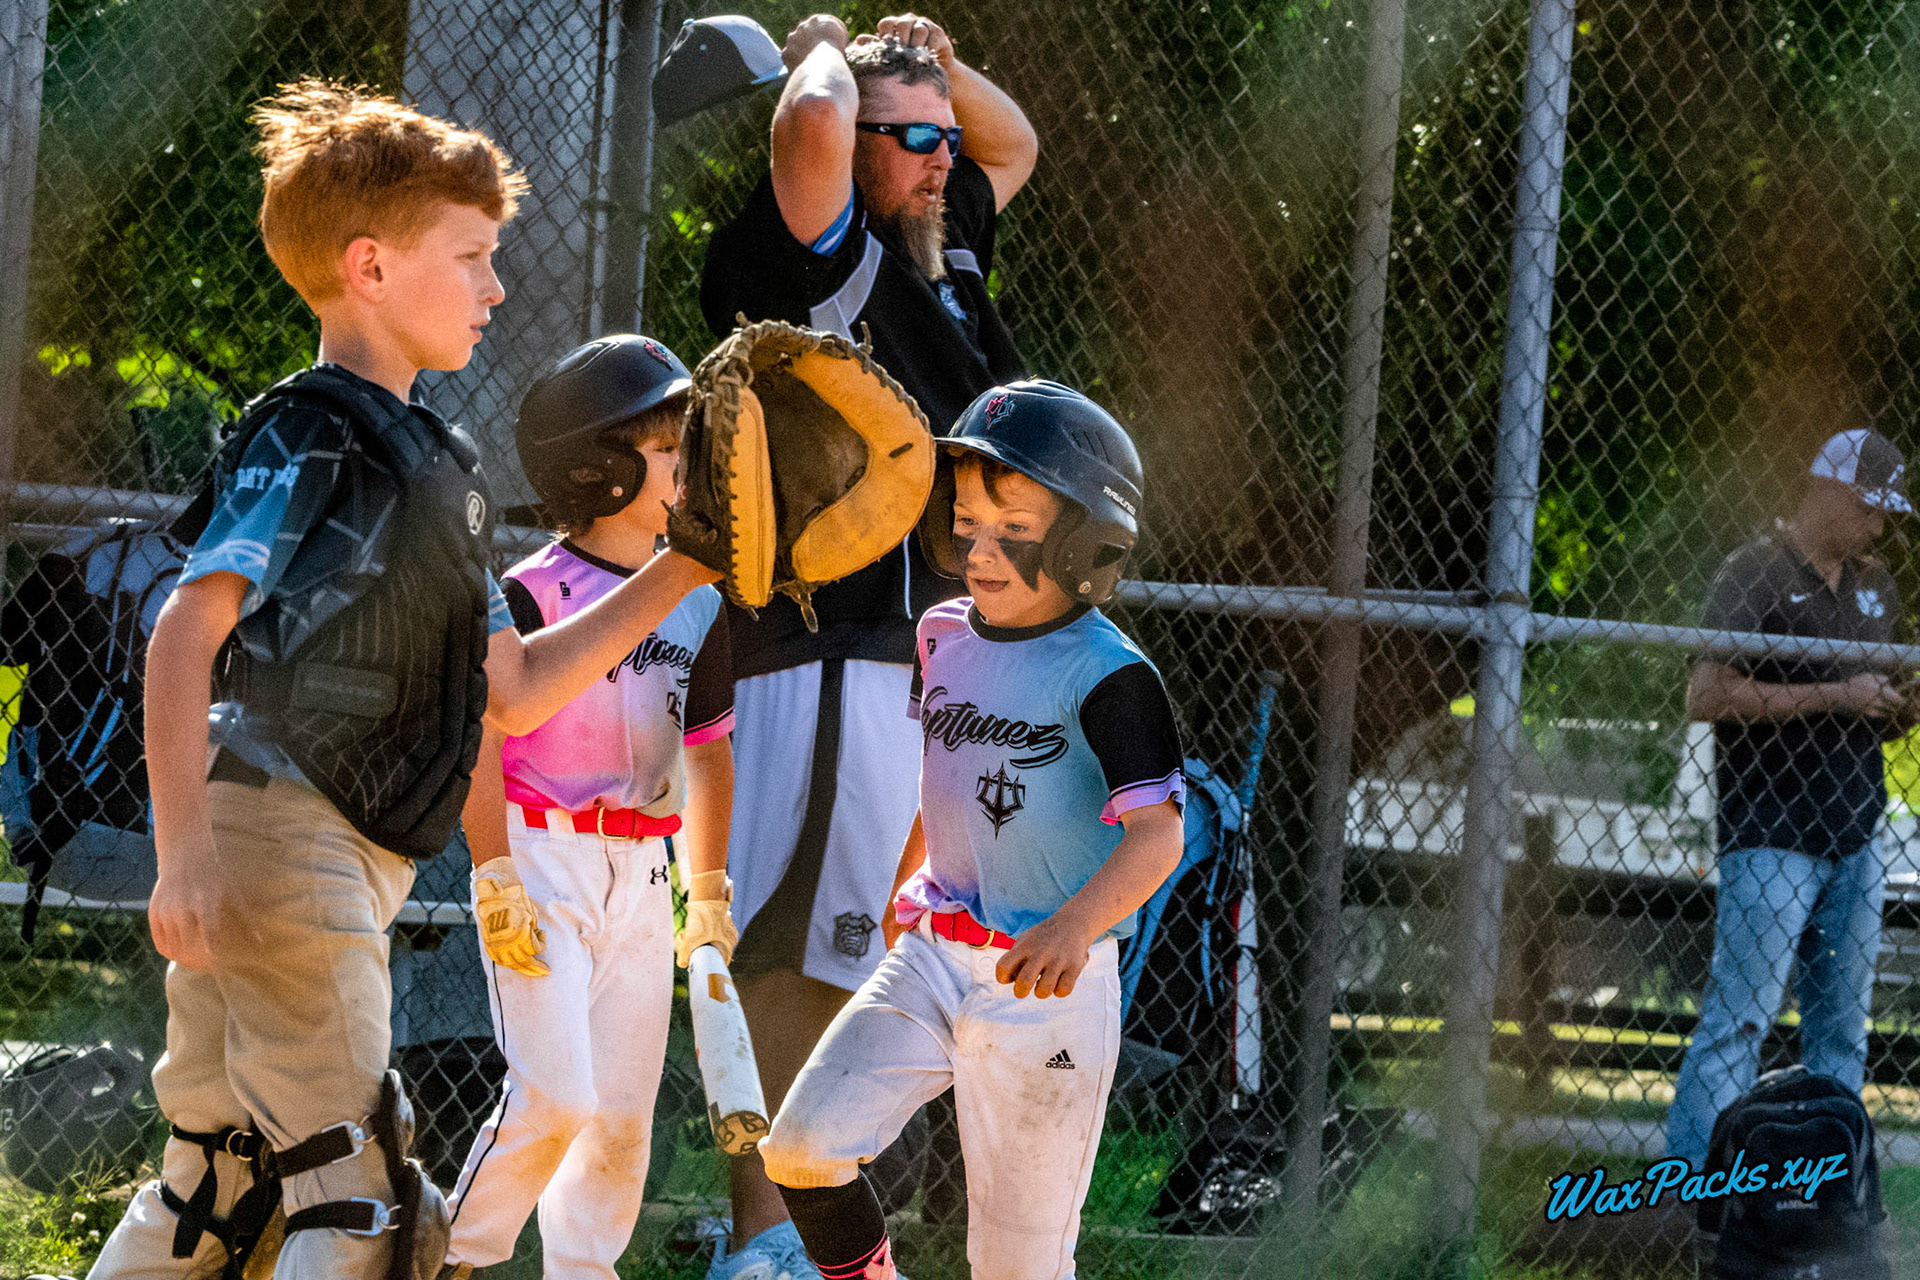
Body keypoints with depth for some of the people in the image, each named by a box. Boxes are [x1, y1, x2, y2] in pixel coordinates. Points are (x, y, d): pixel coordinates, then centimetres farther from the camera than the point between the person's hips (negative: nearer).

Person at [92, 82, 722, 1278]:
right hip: (278, 837, -10)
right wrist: (186, 852, -28)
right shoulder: (311, 436, -9)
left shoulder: (439, 463, 20)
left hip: (349, 863, 10)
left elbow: (514, 689, 24)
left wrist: (676, 573, 18)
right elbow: (188, 631, -19)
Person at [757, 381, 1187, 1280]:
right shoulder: (945, 640, 6)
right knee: (801, 1146, -13)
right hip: (932, 961, 6)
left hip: (1047, 989, -5)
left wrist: (1078, 922, -43)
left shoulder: (1108, 678, -15)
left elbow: (1158, 832, -25)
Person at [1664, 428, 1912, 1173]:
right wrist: (1834, 696, -18)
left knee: (1842, 1027, 9)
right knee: (1740, 1016, -11)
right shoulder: (1756, 573, -7)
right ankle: (1690, 1180, -11)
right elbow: (1706, 697, -16)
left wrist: (1897, 709, 1)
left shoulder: (1874, 587, 17)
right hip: (1771, 838, -7)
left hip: (1855, 836, 7)